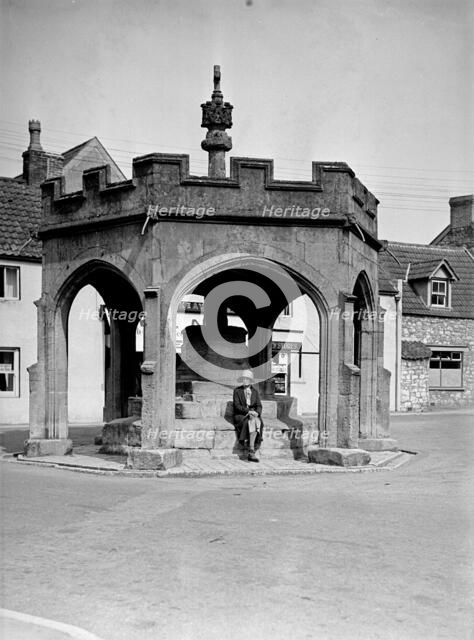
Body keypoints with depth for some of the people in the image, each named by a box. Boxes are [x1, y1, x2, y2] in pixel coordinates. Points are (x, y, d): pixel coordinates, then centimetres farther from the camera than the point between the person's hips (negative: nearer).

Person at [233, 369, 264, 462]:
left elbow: (259, 406, 6)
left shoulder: (255, 391, 13)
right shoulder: (237, 391, 2)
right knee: (252, 422, -34)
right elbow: (237, 406, -8)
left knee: (257, 422, -32)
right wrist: (248, 411, -21)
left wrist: (257, 413, -16)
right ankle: (252, 451, -33)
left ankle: (251, 453, -36)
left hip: (253, 415, 3)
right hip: (240, 416, -3)